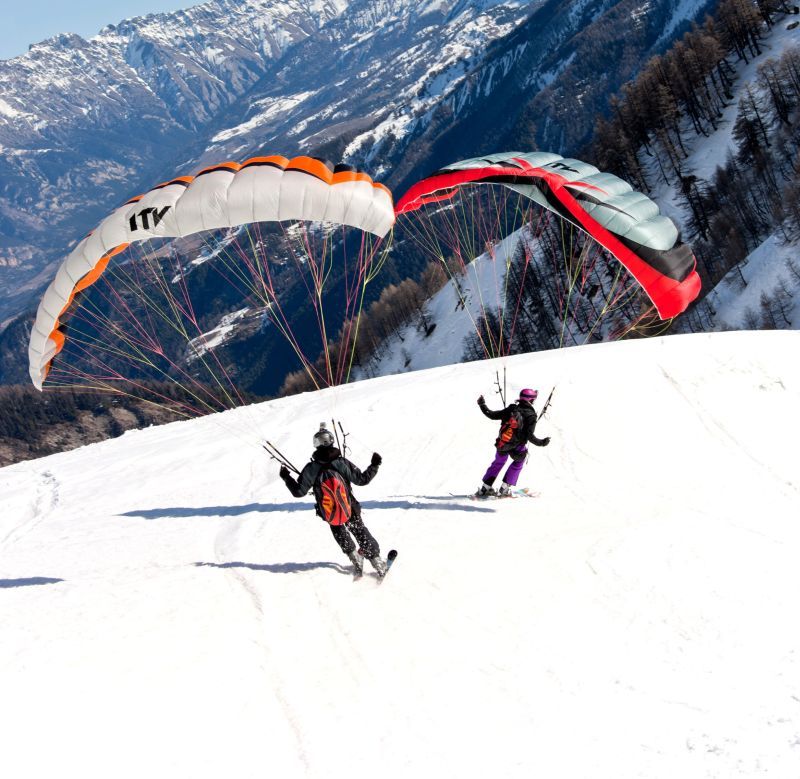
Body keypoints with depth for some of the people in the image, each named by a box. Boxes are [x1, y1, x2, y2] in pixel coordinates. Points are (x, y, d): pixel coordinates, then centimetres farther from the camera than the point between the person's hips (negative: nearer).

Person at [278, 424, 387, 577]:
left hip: (330, 514, 0)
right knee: (361, 531, 21)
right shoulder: (342, 463, -19)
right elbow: (362, 479, -9)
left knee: (339, 531, 31)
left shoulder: (311, 468, -20)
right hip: (350, 510, 0)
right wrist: (375, 465, 4)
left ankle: (354, 557, 30)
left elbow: (299, 491, -14)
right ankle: (376, 560, 22)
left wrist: (286, 478, 1)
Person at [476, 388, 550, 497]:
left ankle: (485, 488, 25)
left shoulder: (511, 409, -4)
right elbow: (530, 436, -21)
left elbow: (492, 415, -2)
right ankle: (504, 488, 21)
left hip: (501, 445, 3)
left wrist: (482, 405, 11)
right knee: (518, 462, 26)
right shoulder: (531, 415, -14)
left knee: (498, 462, 26)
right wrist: (541, 443, -8)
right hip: (517, 449, -3)